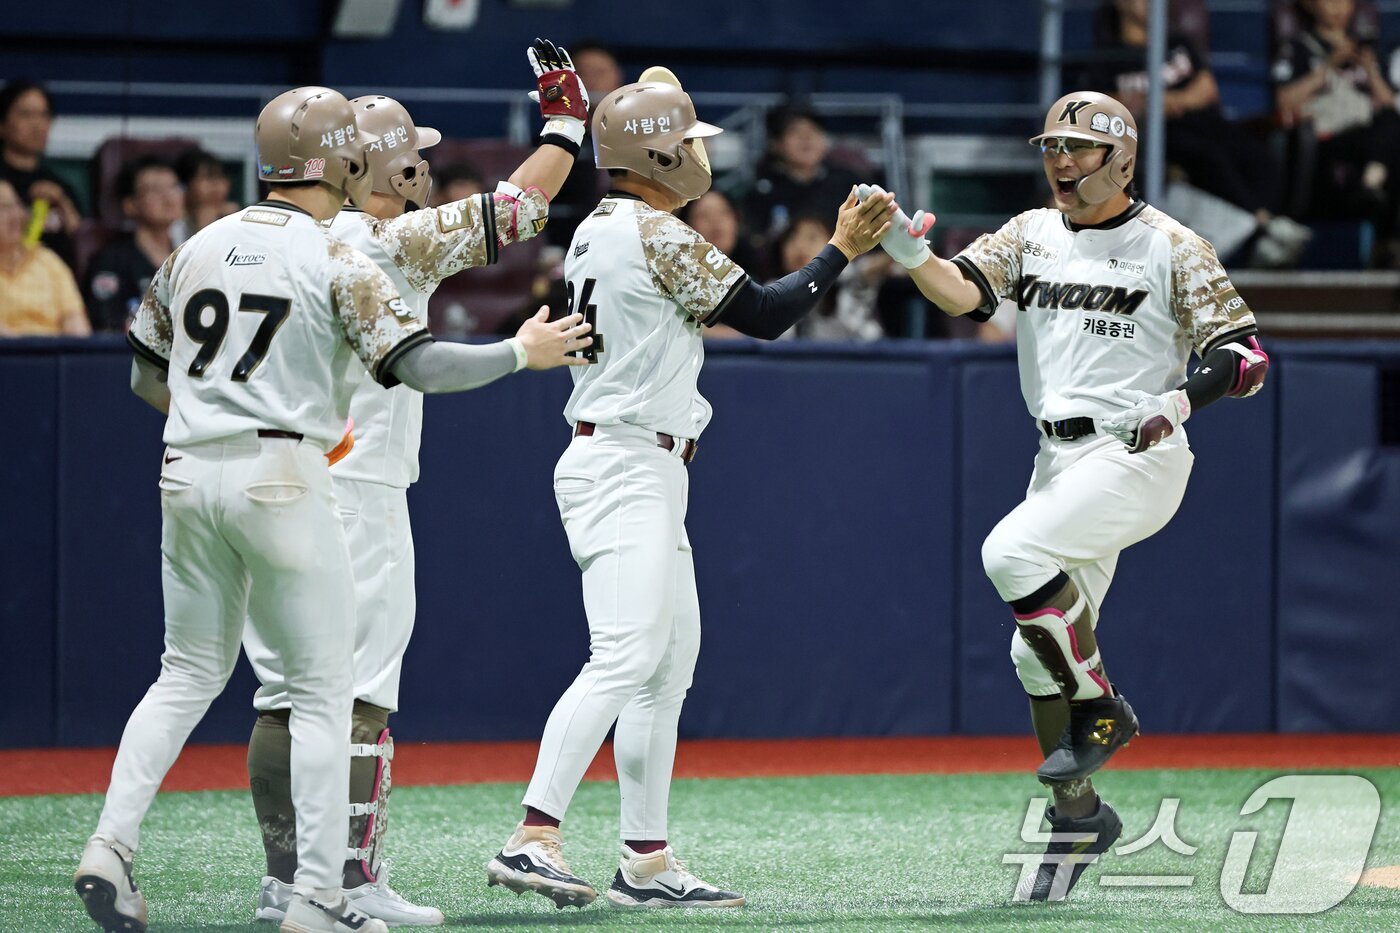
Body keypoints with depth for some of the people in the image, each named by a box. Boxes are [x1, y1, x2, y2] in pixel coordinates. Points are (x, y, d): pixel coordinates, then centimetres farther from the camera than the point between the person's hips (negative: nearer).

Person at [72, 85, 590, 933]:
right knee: (322, 688, 2)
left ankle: (112, 845, 0)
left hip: (189, 474, 6)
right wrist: (523, 353, 0)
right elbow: (420, 364, -13)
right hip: (281, 475, -6)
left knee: (191, 672, 16)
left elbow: (146, 377, 17)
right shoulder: (338, 264, -6)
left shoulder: (197, 249, 11)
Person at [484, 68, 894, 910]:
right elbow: (764, 316, -12)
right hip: (625, 469, -11)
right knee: (625, 658, -19)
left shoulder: (599, 230, 14)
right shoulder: (659, 236, -14)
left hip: (646, 475, 11)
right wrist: (844, 249, -3)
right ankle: (534, 839, -29)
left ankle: (648, 862, 12)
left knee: (671, 661, 12)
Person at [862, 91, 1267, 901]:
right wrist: (911, 256, -28)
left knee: (1014, 553, -27)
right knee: (1040, 647, 6)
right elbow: (965, 290, -7)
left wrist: (1183, 397, -24)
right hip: (1061, 459, 7)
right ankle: (1077, 813, 20)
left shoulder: (1171, 247, -3)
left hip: (1139, 455, -7)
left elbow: (1248, 355, -6)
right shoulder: (1033, 235, 11)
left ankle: (1103, 711, -10)